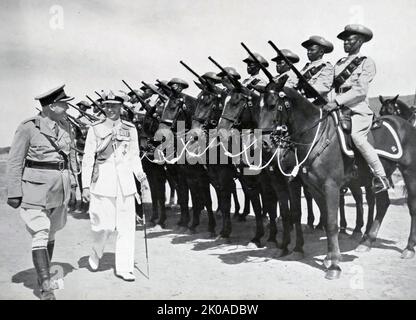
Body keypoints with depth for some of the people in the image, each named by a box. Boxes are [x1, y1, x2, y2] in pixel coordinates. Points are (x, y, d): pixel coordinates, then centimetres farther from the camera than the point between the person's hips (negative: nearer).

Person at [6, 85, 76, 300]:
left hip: (61, 186, 6)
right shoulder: (28, 127, -10)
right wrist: (14, 192, -11)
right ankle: (46, 288, -9)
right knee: (40, 235, -10)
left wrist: (71, 185, 16)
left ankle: (44, 275, 31)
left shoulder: (66, 127, 7)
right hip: (36, 186, -6)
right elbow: (15, 161, -7)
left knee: (51, 233, 16)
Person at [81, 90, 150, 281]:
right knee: (104, 225, -2)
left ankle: (124, 268, 10)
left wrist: (142, 177, 2)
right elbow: (88, 158, 2)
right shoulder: (95, 129, 3)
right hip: (103, 181, -2)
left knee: (126, 226, 1)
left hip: (125, 182, 2)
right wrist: (85, 185, -4)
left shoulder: (130, 129, 10)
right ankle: (96, 254, 28)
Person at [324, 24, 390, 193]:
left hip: (358, 110, -7)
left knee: (356, 136, -30)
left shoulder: (367, 63, 3)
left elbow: (360, 91, -10)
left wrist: (337, 102, -20)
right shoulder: (339, 63, 22)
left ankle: (381, 176, -18)